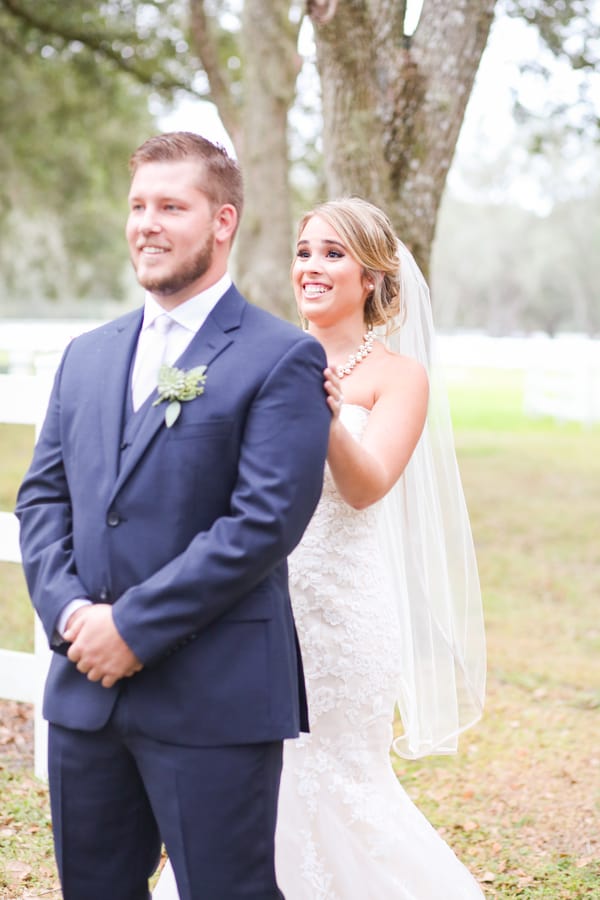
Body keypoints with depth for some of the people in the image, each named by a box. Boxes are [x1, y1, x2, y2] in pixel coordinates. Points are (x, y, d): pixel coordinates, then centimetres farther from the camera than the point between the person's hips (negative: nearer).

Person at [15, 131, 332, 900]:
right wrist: (68, 610, -7)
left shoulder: (282, 360, -7)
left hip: (214, 699, -6)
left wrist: (134, 625, -16)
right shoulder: (86, 356, 15)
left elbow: (265, 522, -15)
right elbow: (41, 495, 11)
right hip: (84, 691, 6)